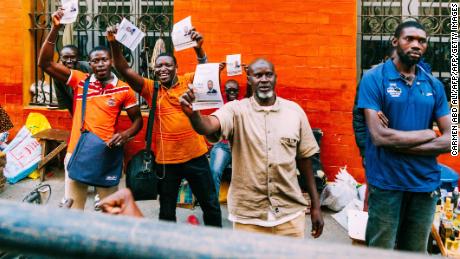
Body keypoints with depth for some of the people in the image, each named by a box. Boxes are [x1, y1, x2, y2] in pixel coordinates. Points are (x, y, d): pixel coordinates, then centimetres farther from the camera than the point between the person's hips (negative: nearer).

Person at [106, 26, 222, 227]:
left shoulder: (188, 81, 0)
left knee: (210, 203, 13)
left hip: (195, 155, 0)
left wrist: (198, 48, -38)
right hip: (165, 159, 0)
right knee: (166, 209, 14)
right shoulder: (151, 89, 0)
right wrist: (114, 44, -23)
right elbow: (124, 70, -8)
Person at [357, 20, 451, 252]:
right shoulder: (374, 79, -6)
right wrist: (427, 134, -7)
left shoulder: (434, 85, 7)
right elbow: (378, 136, -16)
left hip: (426, 183, 4)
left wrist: (397, 142, -11)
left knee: (415, 252, 15)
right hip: (386, 183, -4)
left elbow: (450, 140, 0)